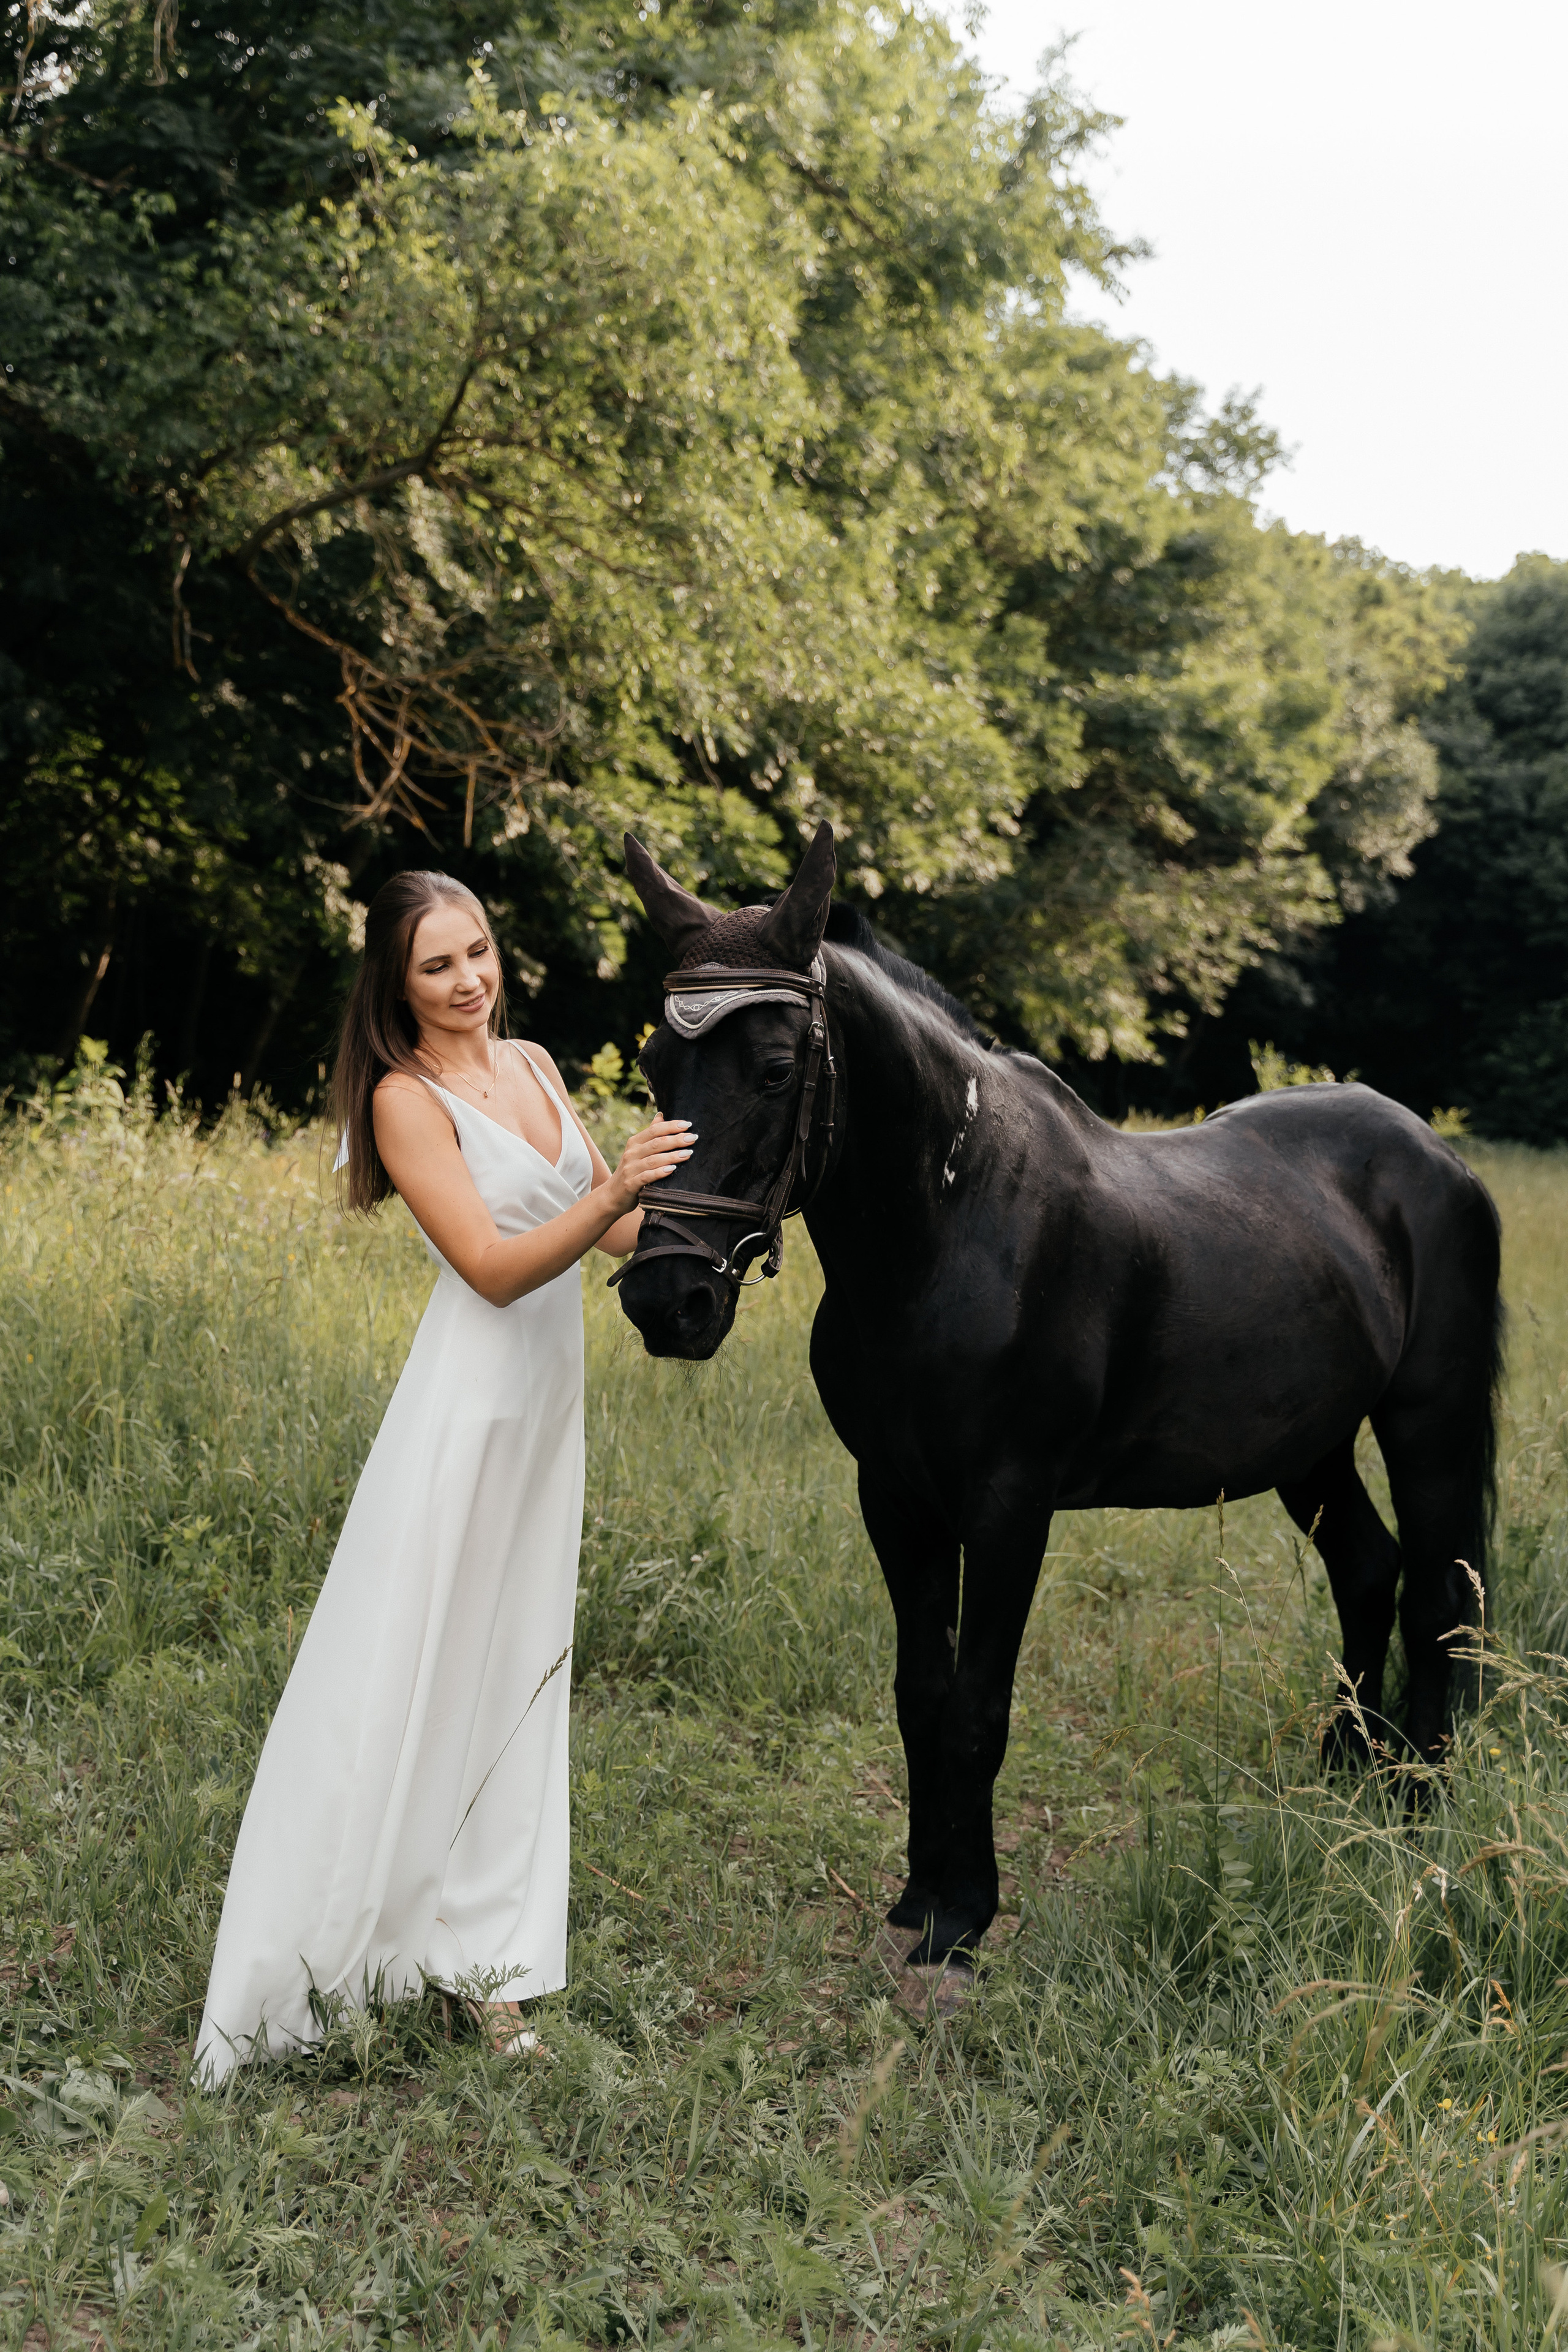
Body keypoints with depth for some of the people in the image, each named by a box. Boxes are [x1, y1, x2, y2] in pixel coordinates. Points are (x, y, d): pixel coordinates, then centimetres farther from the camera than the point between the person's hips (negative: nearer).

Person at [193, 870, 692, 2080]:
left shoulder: (534, 1062, 10)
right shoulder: (407, 1098, -11)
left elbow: (615, 1229, 13)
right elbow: (495, 1269, -20)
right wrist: (612, 1194, -32)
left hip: (550, 1404, 7)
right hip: (470, 1404, -7)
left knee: (516, 1677, 12)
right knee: (412, 1676, -2)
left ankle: (485, 1956, 23)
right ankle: (326, 1957, 10)